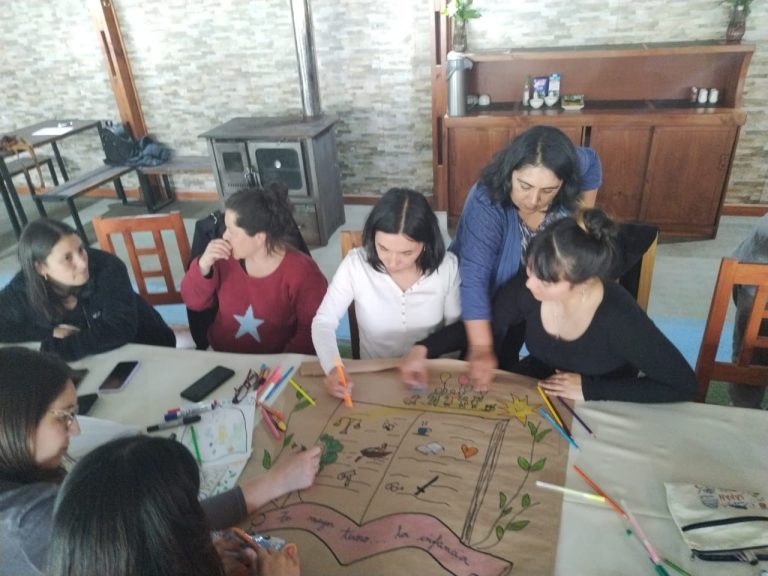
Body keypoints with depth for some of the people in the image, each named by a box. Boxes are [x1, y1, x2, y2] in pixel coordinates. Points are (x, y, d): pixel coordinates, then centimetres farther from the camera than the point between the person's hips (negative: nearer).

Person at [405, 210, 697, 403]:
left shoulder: (618, 318, -33)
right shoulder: (525, 289, -23)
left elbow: (684, 385, -24)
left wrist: (589, 389, -27)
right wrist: (424, 349, -23)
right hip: (534, 386, 4)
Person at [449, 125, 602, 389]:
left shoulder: (573, 165, -24)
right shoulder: (486, 203, -38)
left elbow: (590, 162, 1)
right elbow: (474, 277, -43)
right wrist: (481, 348, -47)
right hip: (489, 302, -3)